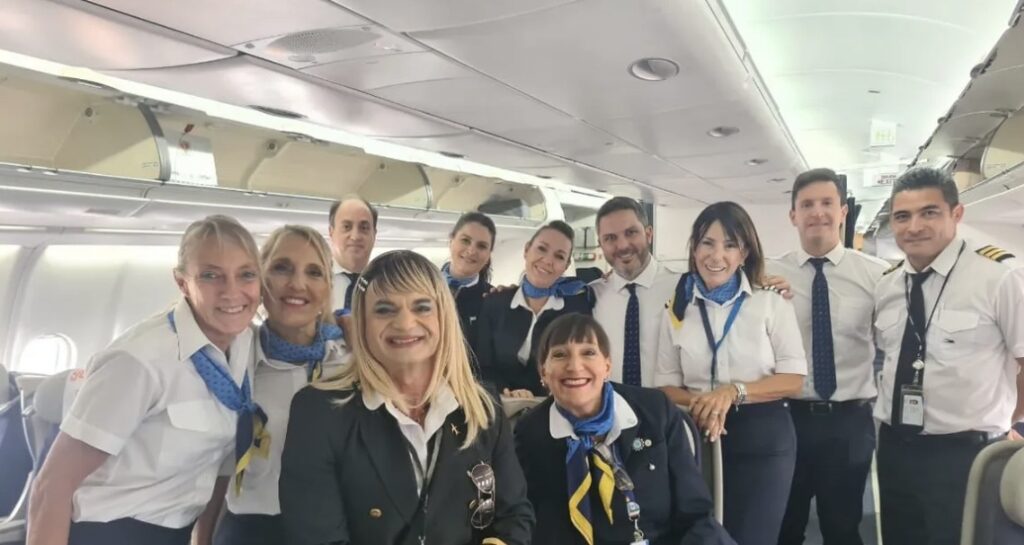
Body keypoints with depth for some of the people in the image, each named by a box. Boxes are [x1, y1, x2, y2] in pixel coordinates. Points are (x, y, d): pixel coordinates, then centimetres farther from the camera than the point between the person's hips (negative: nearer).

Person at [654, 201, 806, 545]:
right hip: (698, 437, 2)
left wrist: (735, 392, -19)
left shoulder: (771, 303, -3)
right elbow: (666, 384, 1)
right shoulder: (677, 308, 2)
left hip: (763, 437, -1)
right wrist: (698, 404, -19)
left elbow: (794, 379, -6)